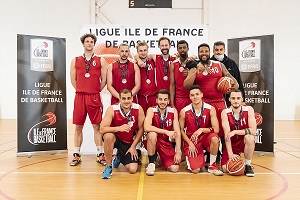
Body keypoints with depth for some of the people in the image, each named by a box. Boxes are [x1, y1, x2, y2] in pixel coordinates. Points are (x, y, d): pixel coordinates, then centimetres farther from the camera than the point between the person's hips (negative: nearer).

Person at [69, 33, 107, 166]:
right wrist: (81, 90, 4)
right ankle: (76, 155, 15)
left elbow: (104, 80, 5)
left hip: (95, 97, -1)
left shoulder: (100, 60, 6)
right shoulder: (75, 60, 10)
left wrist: (95, 91, 2)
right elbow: (73, 80, 11)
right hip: (79, 96, 1)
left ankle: (100, 155, 11)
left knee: (97, 126, 2)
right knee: (78, 126, 5)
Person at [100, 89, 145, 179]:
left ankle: (119, 157, 27)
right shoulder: (112, 109, -21)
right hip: (115, 139, -2)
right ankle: (108, 167, -15)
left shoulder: (138, 109, -16)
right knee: (108, 136, -38)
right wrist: (119, 128, -39)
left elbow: (141, 129, -5)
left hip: (129, 142, 2)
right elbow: (102, 129, -25)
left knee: (133, 169, -9)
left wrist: (133, 146, -6)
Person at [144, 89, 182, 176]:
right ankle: (151, 163, -13)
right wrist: (166, 132, -33)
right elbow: (146, 127, -32)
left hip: (166, 142, 2)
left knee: (174, 168, -15)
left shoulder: (173, 111, -7)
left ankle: (161, 159, 20)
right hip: (153, 141, -2)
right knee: (152, 134, -36)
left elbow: (177, 132, -9)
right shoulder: (151, 110, -14)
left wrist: (178, 152, -16)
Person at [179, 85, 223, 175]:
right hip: (191, 140, -1)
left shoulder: (210, 109, -9)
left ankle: (212, 165, -12)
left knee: (214, 138, -36)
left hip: (205, 137, 1)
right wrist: (190, 143, -9)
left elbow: (216, 129, -14)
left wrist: (202, 130, -29)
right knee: (195, 170, -17)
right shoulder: (184, 111, -9)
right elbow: (181, 130, 0)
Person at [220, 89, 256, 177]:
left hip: (244, 142, -1)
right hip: (232, 144, 1)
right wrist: (230, 153, -29)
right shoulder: (225, 112, -14)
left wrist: (235, 131, -31)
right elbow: (227, 135, -21)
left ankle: (247, 165, -13)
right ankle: (235, 161, 22)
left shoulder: (248, 110, -13)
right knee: (226, 168, -15)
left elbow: (253, 130, -24)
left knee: (249, 137, -35)